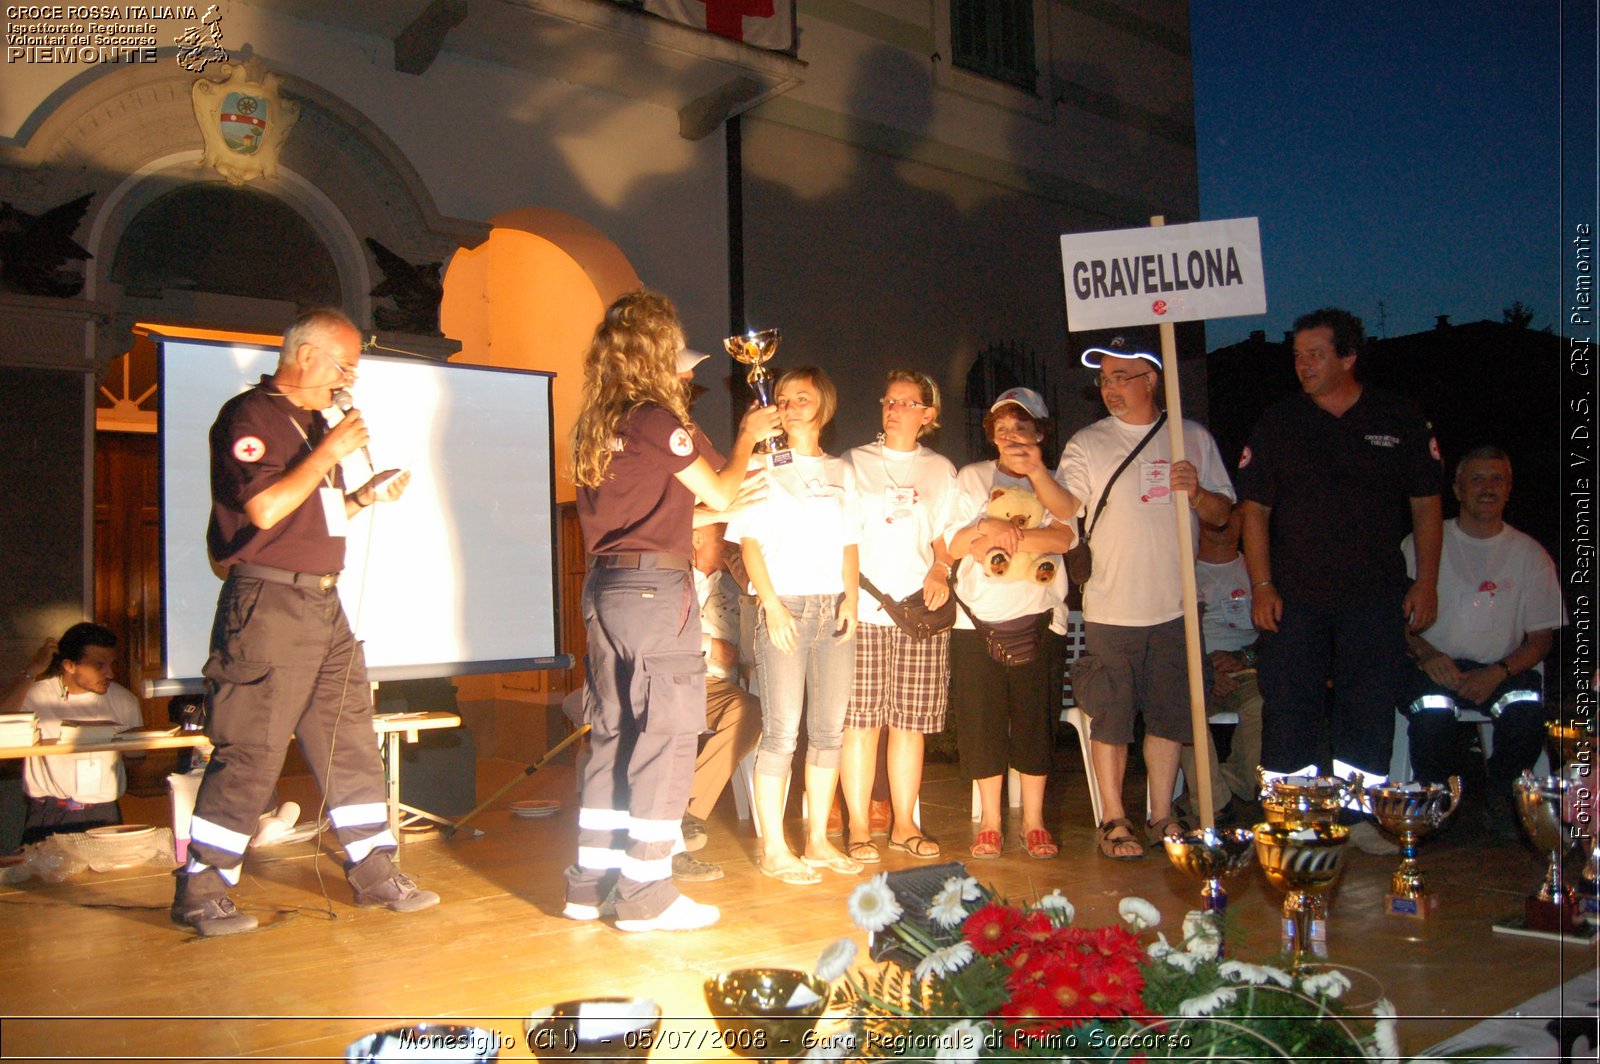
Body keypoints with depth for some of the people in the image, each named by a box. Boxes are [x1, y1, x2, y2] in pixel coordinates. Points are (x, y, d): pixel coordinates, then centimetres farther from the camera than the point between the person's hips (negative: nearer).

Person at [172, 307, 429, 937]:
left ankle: (374, 872, 16)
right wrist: (329, 453, -14)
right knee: (249, 754, -5)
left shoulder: (313, 423, 21)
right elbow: (264, 509, -19)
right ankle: (200, 893, 7)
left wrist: (363, 498, 11)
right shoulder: (249, 417, -8)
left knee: (351, 739, 9)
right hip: (268, 602, -9)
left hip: (323, 604, 9)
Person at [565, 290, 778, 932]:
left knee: (612, 733, 13)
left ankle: (591, 884, 19)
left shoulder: (595, 426, 12)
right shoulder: (657, 420, -12)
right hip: (655, 588, -8)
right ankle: (646, 894, 4)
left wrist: (707, 518, 28)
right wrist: (746, 438, 15)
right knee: (667, 734, -1)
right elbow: (719, 493, -1)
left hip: (603, 586, 8)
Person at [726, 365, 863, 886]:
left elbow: (849, 543, 17)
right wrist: (772, 604, -12)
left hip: (833, 609, 5)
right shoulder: (765, 467, 5)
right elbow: (750, 541, -1)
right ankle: (773, 848, 1)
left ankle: (817, 840, 17)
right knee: (781, 732, -6)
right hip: (785, 607, -4)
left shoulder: (841, 471, 18)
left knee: (829, 730, 6)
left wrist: (851, 599, 2)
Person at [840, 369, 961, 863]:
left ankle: (904, 823, 15)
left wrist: (940, 571, -1)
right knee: (861, 719, -4)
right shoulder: (855, 463, 10)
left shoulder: (940, 470, 17)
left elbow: (946, 535, 19)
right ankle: (858, 827, 4)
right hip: (863, 605, -2)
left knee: (911, 721, 4)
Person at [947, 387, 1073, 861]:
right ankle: (990, 822, 12)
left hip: (1036, 617, 0)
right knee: (982, 722, 0)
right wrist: (986, 526, -13)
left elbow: (1063, 537, -7)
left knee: (1035, 720, 1)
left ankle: (1034, 822, 13)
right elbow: (949, 548, 4)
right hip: (977, 618, 0)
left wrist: (1001, 541, -15)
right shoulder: (971, 478, 12)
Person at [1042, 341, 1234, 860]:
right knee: (1110, 719, 2)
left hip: (1175, 606, 2)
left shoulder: (1193, 438, 7)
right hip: (1111, 608, -2)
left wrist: (1196, 493, -13)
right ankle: (1114, 821, 16)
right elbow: (1065, 506, -15)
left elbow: (1222, 514, 8)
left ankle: (1161, 817, 24)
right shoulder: (1088, 443, 1)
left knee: (1169, 717, 10)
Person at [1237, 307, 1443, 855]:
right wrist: (1262, 585, -5)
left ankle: (1360, 815, 18)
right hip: (1294, 596, 0)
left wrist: (1426, 582, 2)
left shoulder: (1399, 419, 5)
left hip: (1376, 595, 1)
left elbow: (1426, 504, 8)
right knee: (1288, 707, 1)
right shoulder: (1277, 422, 4)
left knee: (1369, 708, 5)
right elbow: (1255, 509, 3)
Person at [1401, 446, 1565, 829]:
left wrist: (1498, 672, -13)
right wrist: (1425, 652, -17)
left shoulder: (1530, 554, 10)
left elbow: (1541, 638, 7)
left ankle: (1498, 791, -2)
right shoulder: (1421, 544, 7)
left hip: (1500, 671, 1)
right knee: (1432, 707, -34)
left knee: (1528, 708, -31)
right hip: (1435, 667, -1)